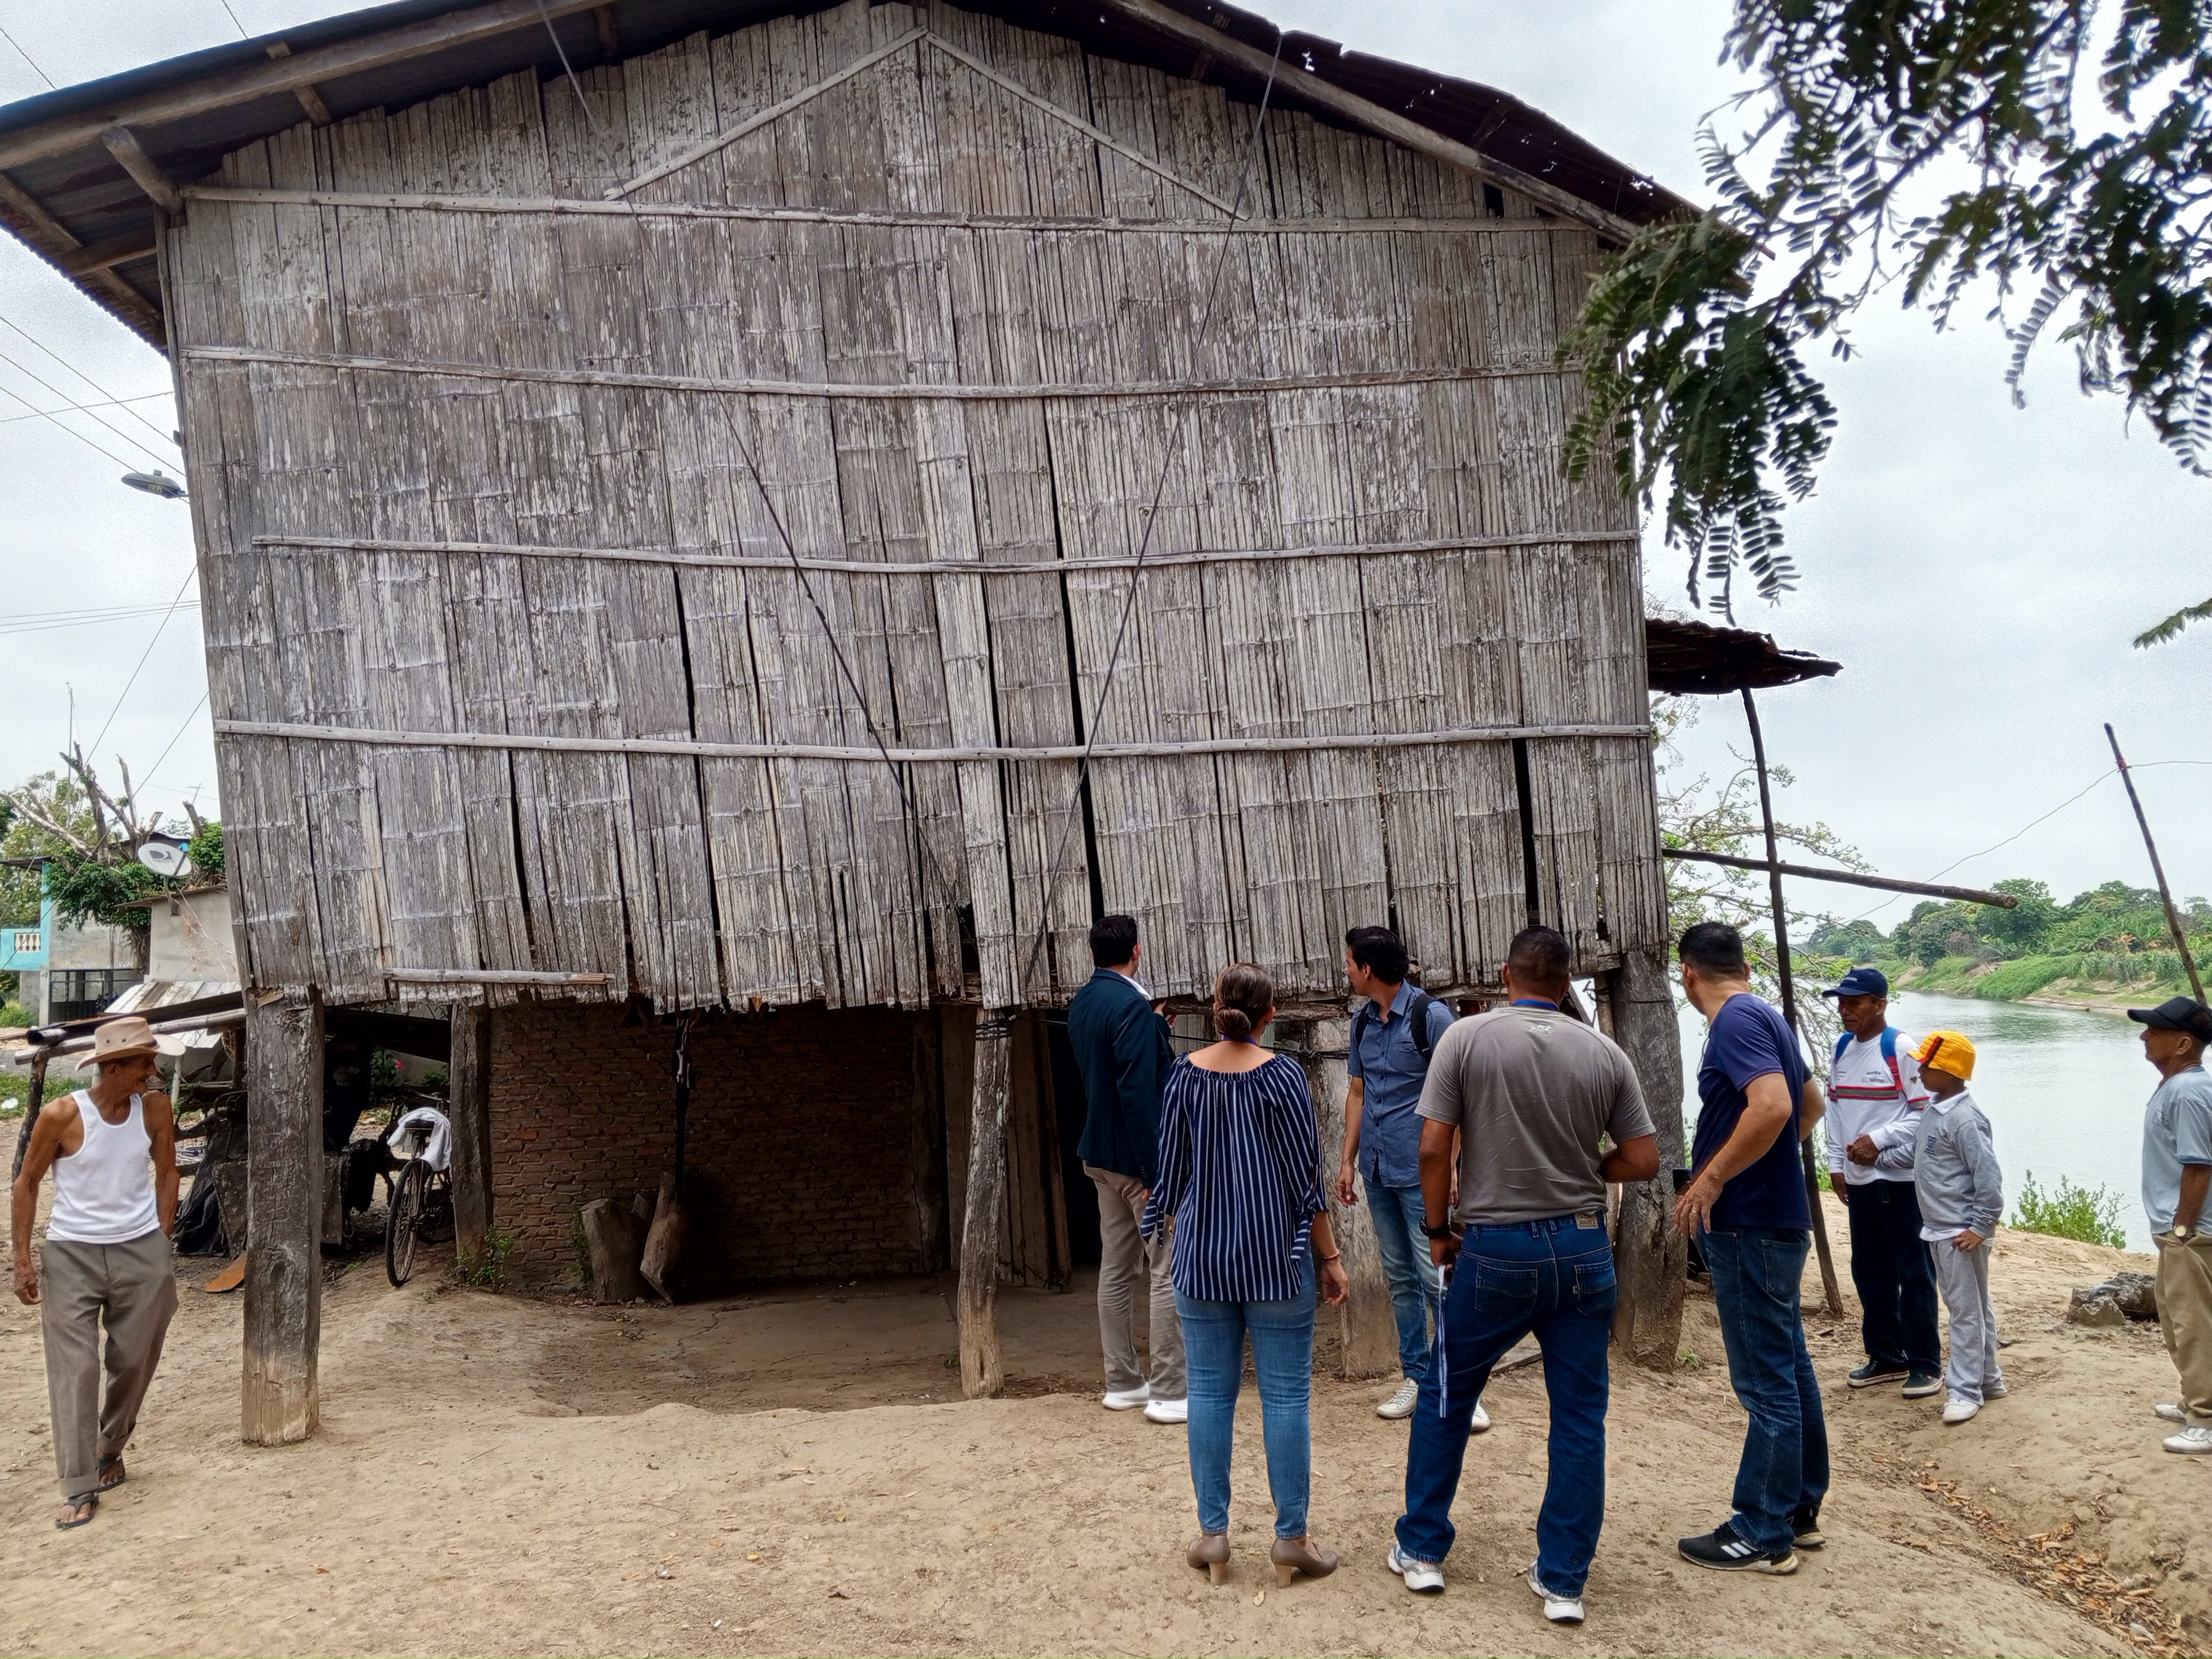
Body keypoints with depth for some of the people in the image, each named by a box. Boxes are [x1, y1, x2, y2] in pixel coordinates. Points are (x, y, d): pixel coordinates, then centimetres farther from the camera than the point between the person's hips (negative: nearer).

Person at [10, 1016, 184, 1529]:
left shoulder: (155, 1108, -5)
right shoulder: (61, 1116, -13)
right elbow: (27, 1183, -1)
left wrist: (160, 1242, 5)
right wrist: (23, 1260, -4)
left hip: (141, 1253, 3)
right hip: (72, 1255, -2)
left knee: (133, 1365, 10)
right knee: (74, 1370, -4)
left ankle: (110, 1451, 33)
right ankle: (80, 1488, 1)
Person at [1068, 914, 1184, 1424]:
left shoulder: (1081, 1004, 8)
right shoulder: (1133, 1006, -18)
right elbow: (1138, 1093, -23)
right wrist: (1155, 1172, -22)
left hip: (1101, 1154, 9)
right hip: (1138, 1156, -9)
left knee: (1118, 1270, 13)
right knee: (1169, 1272, -2)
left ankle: (1122, 1383, 20)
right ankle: (1169, 1393, 0)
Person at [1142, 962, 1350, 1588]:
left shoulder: (1185, 1074, -3)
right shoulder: (1280, 1075, -11)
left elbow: (1172, 1167, 4)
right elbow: (1305, 1178, -8)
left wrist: (1164, 1224, 21)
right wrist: (1330, 1258, 0)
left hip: (1201, 1256, 3)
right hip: (1276, 1257, -3)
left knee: (1210, 1391, 10)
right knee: (1285, 1395, 5)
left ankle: (1212, 1532, 15)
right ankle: (1291, 1539, 10)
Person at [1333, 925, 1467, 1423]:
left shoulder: (1431, 1016, -11)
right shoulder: (1362, 1022, 10)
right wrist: (1348, 1160, 13)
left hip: (1420, 1170, -7)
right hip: (1377, 1170, 7)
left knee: (1436, 1278, -7)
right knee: (1398, 1277, 11)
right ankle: (1416, 1377, 20)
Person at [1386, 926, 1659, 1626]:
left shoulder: (1466, 1038, -8)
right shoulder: (1605, 1054, -1)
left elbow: (1433, 1149, -10)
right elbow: (1643, 1160, 1)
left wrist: (1436, 1232, 3)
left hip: (1495, 1251, -2)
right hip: (1583, 1250, 2)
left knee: (1445, 1397, 16)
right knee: (1580, 1415, 11)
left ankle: (1421, 1551, 25)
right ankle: (1563, 1582, 15)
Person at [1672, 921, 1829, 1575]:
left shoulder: (1737, 1021, -17)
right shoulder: (1764, 1017, 13)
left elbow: (1773, 1105, -31)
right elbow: (1811, 1105, 25)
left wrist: (1711, 1179, -25)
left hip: (1750, 1228, -10)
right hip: (1775, 1220, 10)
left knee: (1766, 1381, -2)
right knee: (1789, 1371, 16)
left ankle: (1763, 1534, 6)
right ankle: (1800, 1510, 27)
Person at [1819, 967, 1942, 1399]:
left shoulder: (1901, 1050, -13)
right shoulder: (1842, 1049, 9)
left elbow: (1926, 1112, -13)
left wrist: (1879, 1140, -19)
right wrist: (1836, 1164, 10)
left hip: (1900, 1180, -7)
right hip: (1859, 1180, 7)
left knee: (1913, 1272, 0)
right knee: (1870, 1270, 13)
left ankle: (1926, 1364, 8)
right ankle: (1885, 1356, 24)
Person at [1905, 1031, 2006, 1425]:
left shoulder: (1964, 1119, -22)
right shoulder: (1935, 1109, 8)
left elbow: (1988, 1176, -23)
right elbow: (1916, 1152, 20)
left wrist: (1980, 1227, -20)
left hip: (1961, 1233, -10)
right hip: (1939, 1229, 10)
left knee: (1966, 1310, -1)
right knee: (1976, 1307, 20)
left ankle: (1966, 1390, 5)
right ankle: (1987, 1377, 31)